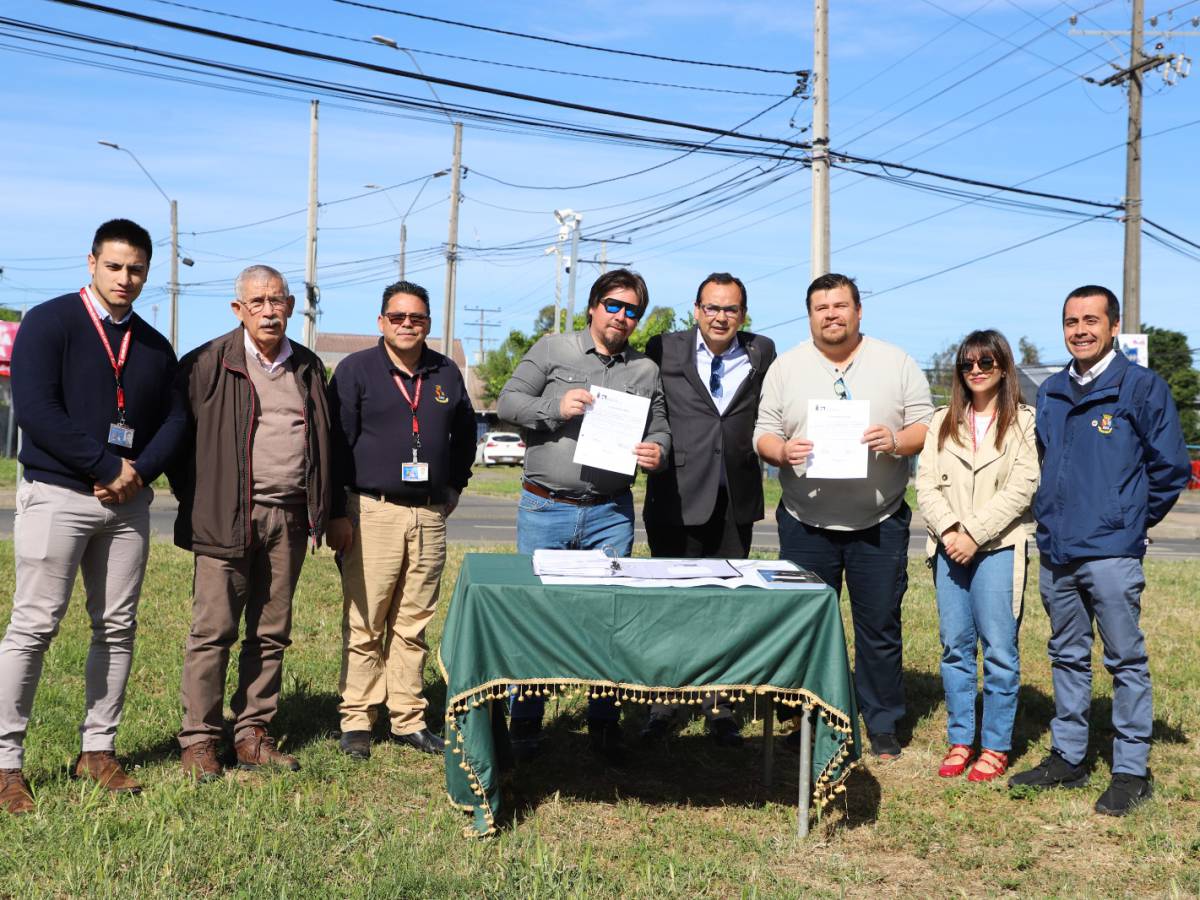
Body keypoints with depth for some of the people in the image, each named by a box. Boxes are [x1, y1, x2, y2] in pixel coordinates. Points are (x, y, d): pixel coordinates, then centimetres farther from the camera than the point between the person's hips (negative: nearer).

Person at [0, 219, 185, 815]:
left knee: (118, 627, 6)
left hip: (128, 501, 5)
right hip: (57, 496, -5)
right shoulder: (49, 323, -4)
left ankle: (97, 749, 16)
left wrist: (139, 472, -9)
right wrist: (108, 465, -14)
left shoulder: (155, 346, 13)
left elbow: (172, 421, 10)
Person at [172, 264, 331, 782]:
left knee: (271, 633, 8)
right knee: (213, 631, -3)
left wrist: (319, 511, 13)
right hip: (227, 519, -5)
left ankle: (252, 735, 18)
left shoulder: (308, 368, 15)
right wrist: (196, 499, -2)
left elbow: (323, 442, 21)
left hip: (289, 518, 5)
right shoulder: (207, 364, -1)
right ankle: (199, 740, 6)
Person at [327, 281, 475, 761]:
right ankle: (356, 720, 7)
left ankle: (409, 718, 14)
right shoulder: (356, 369, 0)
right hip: (371, 511, -4)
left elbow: (465, 433, 28)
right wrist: (337, 513, -8)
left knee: (413, 624, 7)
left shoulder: (446, 374, 13)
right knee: (364, 623, -1)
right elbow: (336, 443, -4)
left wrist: (454, 487, 20)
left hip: (429, 515, 4)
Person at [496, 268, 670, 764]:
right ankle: (525, 724, 17)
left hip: (610, 514, 2)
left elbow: (659, 429, 13)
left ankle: (604, 723, 19)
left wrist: (657, 451, -10)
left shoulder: (646, 370, 12)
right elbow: (507, 402, 0)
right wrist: (554, 408, -17)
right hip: (545, 508, -2)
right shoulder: (553, 349, 3)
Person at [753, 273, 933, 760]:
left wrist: (896, 440, -17)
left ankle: (882, 724, 17)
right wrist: (783, 451, -16)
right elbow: (763, 435, 6)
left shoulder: (897, 363, 4)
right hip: (806, 523, 1)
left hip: (879, 523, -1)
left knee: (880, 627, 3)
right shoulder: (785, 366, 6)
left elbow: (928, 427, 3)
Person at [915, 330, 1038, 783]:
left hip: (999, 547, -4)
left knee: (999, 649, -2)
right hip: (949, 548, 4)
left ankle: (995, 746, 8)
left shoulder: (1024, 422, 2)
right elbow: (927, 485, 6)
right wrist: (949, 530, -10)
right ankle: (960, 740, 15)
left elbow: (1020, 489, -7)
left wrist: (975, 534, -13)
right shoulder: (942, 422, 14)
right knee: (955, 646, 6)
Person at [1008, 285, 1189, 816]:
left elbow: (1170, 468, -4)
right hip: (1056, 552, 6)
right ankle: (1066, 757, 25)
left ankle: (1132, 771, 10)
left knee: (1126, 661, 1)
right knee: (1067, 658, 14)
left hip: (1112, 553, -6)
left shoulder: (1142, 388, -5)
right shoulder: (1051, 392, 12)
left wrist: (1134, 520, 2)